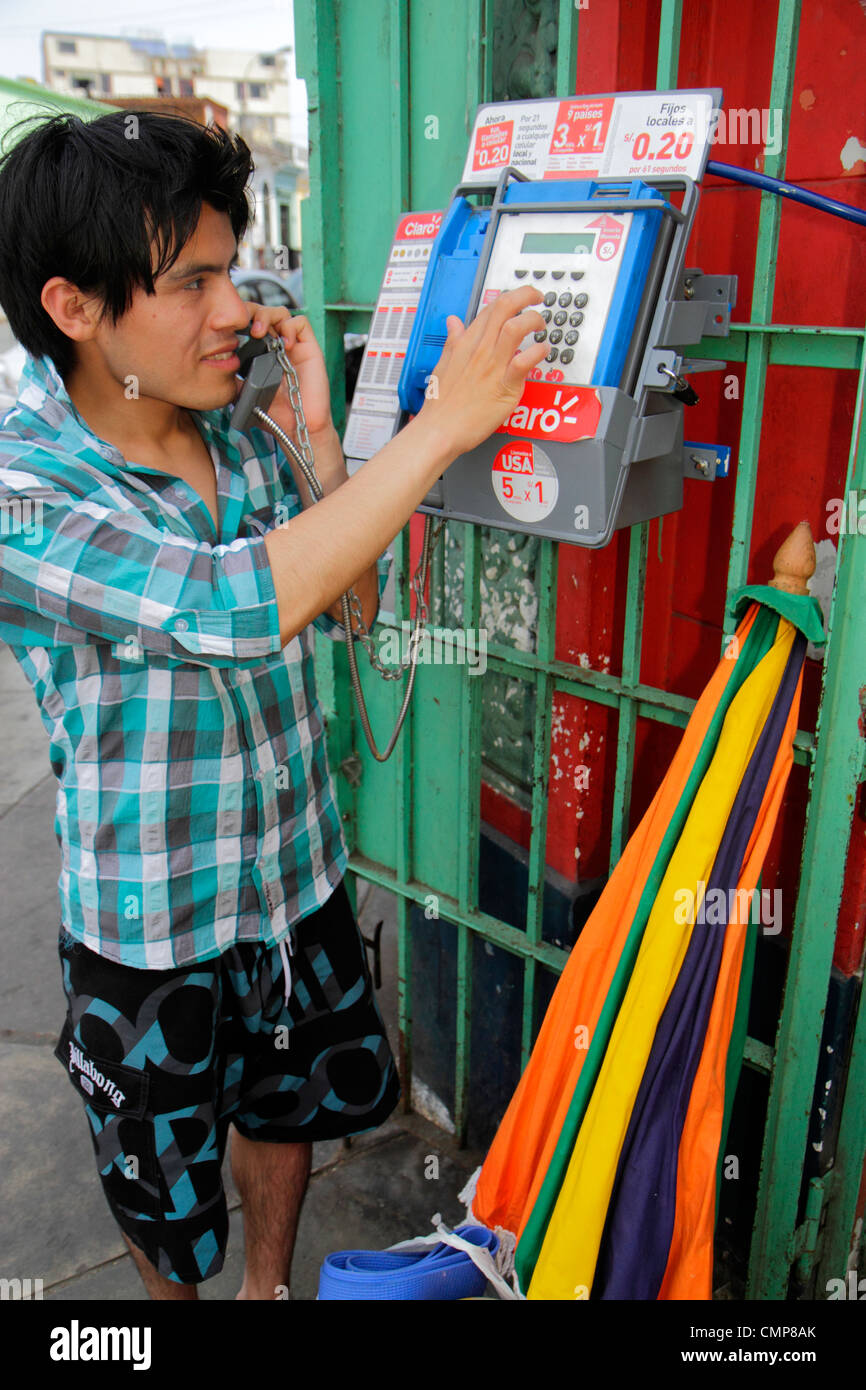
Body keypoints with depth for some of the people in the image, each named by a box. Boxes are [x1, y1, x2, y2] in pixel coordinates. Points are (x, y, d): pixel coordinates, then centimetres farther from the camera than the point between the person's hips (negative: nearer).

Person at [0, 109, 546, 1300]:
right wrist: (443, 423, -35)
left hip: (300, 876, 6)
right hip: (154, 930, -5)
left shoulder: (239, 435, -5)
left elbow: (351, 606, 1)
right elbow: (232, 606, -39)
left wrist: (318, 441, -13)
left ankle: (270, 1285, 57)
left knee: (290, 1107, 28)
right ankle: (180, 1300, 54)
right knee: (166, 1189, 21)